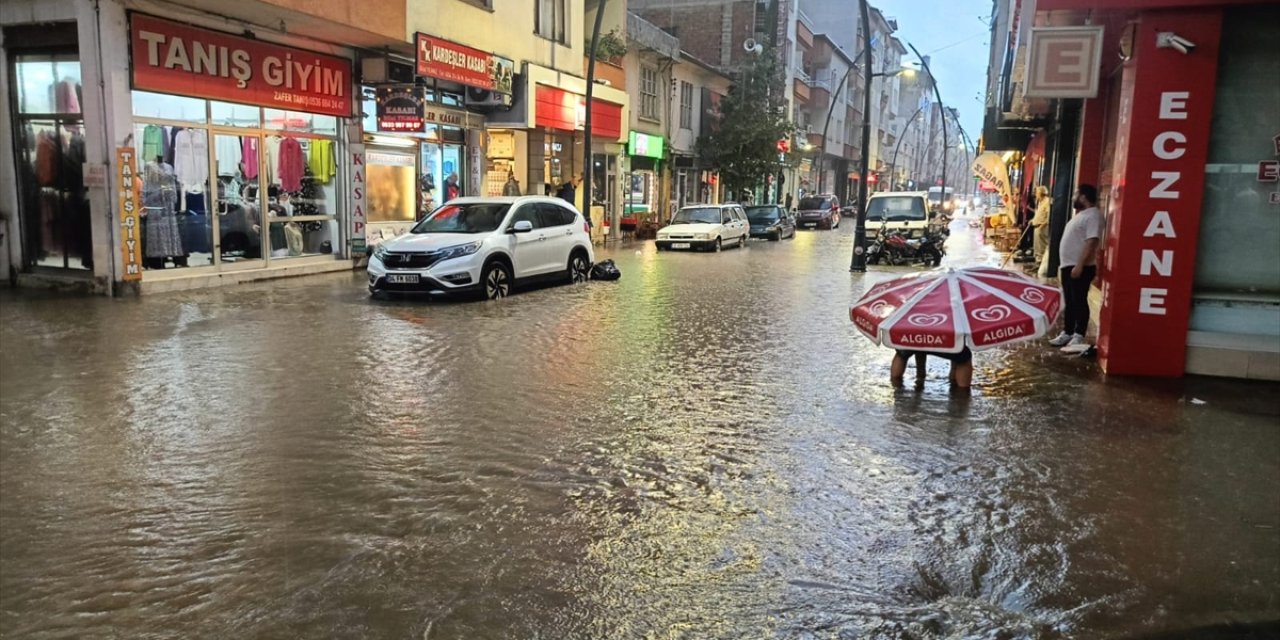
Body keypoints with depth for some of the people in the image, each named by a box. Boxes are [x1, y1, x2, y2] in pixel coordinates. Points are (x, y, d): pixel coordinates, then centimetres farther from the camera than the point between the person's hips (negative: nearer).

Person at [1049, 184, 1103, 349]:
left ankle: (1078, 337, -1)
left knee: (1079, 302, -5)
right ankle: (1067, 333, 20)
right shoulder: (1081, 214, 18)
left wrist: (1079, 265, -27)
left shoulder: (1093, 215, -15)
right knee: (1069, 303, 14)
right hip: (1068, 266, 10)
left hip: (1080, 268, -10)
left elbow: (1091, 242, -23)